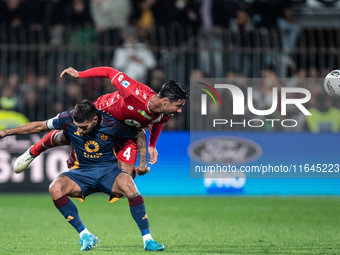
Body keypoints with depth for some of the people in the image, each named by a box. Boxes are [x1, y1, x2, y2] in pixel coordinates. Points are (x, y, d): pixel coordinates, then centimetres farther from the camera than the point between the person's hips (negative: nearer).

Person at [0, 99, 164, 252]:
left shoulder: (112, 125, -18)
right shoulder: (67, 119, -13)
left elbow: (139, 134, 1)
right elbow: (40, 126, 3)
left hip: (108, 170, -2)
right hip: (80, 172, 2)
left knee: (129, 185, -35)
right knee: (55, 188, -29)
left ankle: (147, 239, -24)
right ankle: (85, 235, -18)